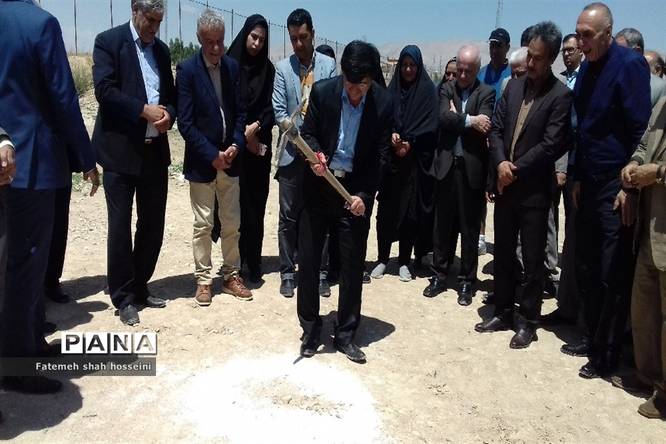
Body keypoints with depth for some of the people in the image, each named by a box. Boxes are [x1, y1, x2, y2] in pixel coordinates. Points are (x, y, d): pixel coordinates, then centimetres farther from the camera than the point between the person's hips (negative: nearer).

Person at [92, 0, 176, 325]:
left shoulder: (161, 49, 16)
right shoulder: (108, 41, -2)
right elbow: (104, 90, -13)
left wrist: (168, 113, -3)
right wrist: (144, 110, -17)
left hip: (155, 150, 6)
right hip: (120, 149, -5)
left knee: (153, 224, 10)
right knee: (120, 226, 0)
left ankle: (139, 287, 26)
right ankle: (123, 298, 13)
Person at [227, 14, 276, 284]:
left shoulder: (267, 69, 9)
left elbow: (272, 107, 5)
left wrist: (256, 127, -11)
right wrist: (242, 133, -9)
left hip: (260, 144, 2)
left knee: (256, 204, 2)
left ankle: (253, 263, 9)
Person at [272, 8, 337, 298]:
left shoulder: (328, 65, 5)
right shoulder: (282, 68, 6)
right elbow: (279, 111, -1)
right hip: (292, 152, 0)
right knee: (288, 217, 5)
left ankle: (320, 272, 17)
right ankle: (287, 272, 16)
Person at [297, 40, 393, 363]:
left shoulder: (384, 103, -7)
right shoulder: (322, 91, -7)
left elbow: (380, 154, -4)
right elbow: (308, 132, 2)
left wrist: (364, 195, -14)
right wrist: (315, 154, -21)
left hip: (356, 189, 0)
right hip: (319, 184, 1)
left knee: (352, 264, 5)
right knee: (308, 258, 4)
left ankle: (345, 335, 20)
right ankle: (310, 330, 21)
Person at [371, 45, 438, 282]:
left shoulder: (427, 90, 3)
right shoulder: (391, 89, 10)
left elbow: (429, 124, -4)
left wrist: (409, 142, -14)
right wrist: (391, 135, -15)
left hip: (414, 161, -2)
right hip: (390, 158, 2)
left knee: (409, 210, 1)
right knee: (386, 209, 1)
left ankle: (404, 262, 12)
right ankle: (382, 259, 12)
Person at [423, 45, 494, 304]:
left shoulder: (486, 93, 1)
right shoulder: (446, 89, 8)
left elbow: (484, 126, -14)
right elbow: (443, 118, -9)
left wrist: (457, 119, -7)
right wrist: (469, 120, -16)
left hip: (472, 167, -2)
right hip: (447, 165, 2)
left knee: (470, 227, 7)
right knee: (443, 224, 10)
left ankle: (467, 281, 19)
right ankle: (439, 275, 23)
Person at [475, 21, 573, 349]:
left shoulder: (561, 95, -8)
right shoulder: (513, 86, 10)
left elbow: (552, 145, -14)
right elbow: (496, 128, 7)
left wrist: (516, 170, -12)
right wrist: (500, 163, -9)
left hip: (535, 190, -5)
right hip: (505, 186, 6)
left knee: (532, 260, 4)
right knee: (503, 254, 13)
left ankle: (527, 322, 18)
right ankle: (503, 312, 28)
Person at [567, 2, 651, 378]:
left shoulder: (630, 64, -10)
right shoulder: (587, 68, 11)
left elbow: (641, 129, -13)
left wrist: (631, 187, -15)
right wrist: (578, 177, 13)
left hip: (617, 187, -7)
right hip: (590, 184, 7)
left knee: (613, 276, 1)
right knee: (587, 269, 12)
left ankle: (607, 355, 12)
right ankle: (592, 338, 26)